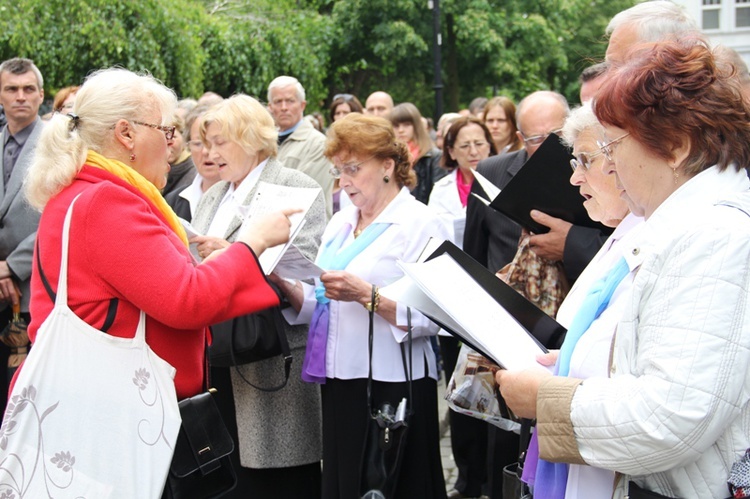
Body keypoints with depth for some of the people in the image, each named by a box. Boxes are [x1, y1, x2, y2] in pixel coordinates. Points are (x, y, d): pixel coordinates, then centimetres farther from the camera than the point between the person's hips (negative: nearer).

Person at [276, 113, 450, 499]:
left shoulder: (420, 224, -7)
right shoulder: (339, 224, 15)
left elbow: (430, 318, -17)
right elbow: (319, 306, 14)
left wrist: (367, 295, -25)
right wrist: (285, 283, -3)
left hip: (392, 384, -7)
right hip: (339, 381, 7)